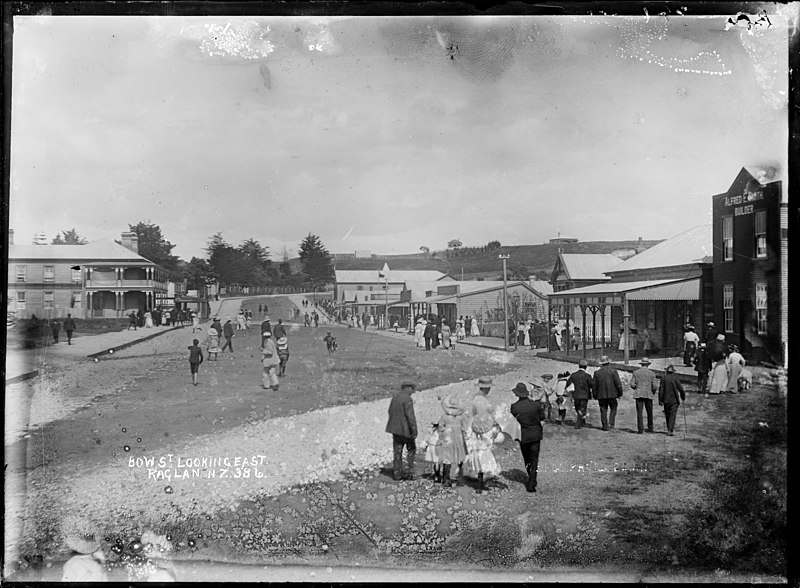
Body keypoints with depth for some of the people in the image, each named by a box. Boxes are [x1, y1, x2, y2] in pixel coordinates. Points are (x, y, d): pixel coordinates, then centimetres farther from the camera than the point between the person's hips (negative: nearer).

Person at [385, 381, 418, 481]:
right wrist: (414, 429, -19)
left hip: (395, 428, 7)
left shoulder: (394, 397, 8)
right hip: (405, 429, -7)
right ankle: (409, 471, 5)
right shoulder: (407, 399, -17)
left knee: (397, 451, 10)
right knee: (411, 449, 8)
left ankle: (398, 473, 12)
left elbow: (390, 411, 16)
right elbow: (410, 415, -22)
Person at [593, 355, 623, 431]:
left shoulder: (597, 373, 3)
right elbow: (618, 383, -7)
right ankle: (610, 423, 0)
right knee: (613, 409, 14)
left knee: (603, 411, 9)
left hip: (601, 395, 2)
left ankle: (605, 426, 10)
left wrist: (595, 396, 15)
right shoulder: (613, 371, -6)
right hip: (612, 394, -2)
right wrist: (620, 394, 3)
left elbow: (594, 385, 6)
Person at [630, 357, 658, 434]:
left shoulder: (636, 372, 3)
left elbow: (632, 384, -1)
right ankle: (650, 428, 21)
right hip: (648, 394, 0)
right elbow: (655, 386, -4)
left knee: (639, 412, -1)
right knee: (649, 412, 14)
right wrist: (653, 392, 16)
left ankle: (640, 429, -6)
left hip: (638, 394, 0)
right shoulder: (652, 373, 0)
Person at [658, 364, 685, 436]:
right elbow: (680, 389, -5)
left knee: (667, 414, 15)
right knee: (673, 415, -1)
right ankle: (670, 430, -10)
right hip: (674, 400, -3)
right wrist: (683, 397, 12)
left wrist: (660, 400, 0)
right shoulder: (675, 378, -8)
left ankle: (669, 429, 24)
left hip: (666, 400, 3)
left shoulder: (663, 378, -2)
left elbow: (661, 390, -4)